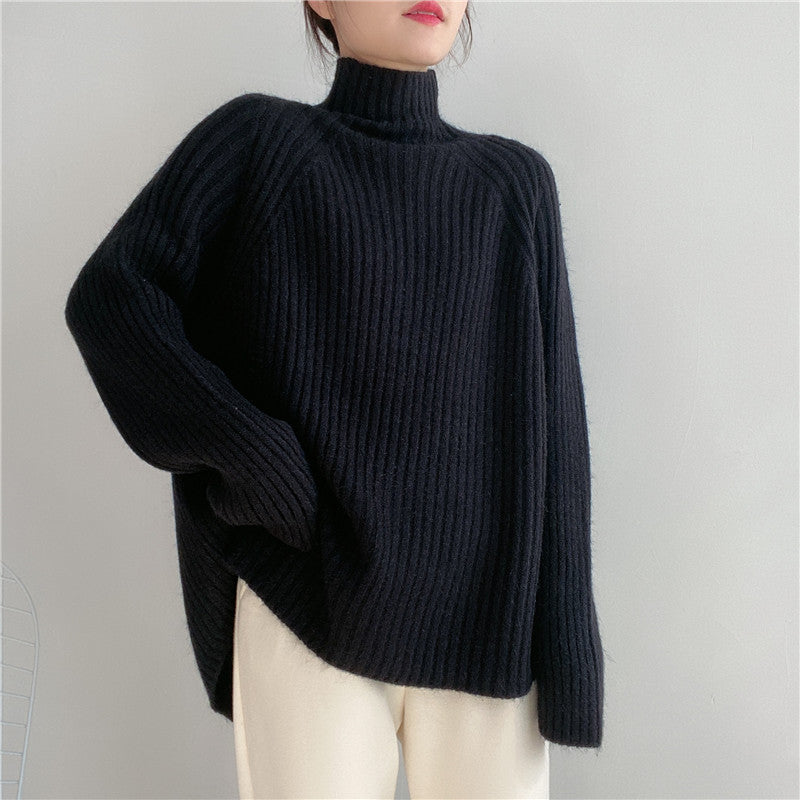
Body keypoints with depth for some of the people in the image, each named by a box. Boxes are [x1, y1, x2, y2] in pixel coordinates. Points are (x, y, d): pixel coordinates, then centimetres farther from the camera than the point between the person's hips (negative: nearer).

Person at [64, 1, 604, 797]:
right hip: (309, 606, -1)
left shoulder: (514, 182, 9)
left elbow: (545, 423, 4)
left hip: (481, 615, 2)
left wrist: (564, 643, -1)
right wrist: (256, 461, -14)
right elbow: (109, 296, -5)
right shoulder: (256, 137, 5)